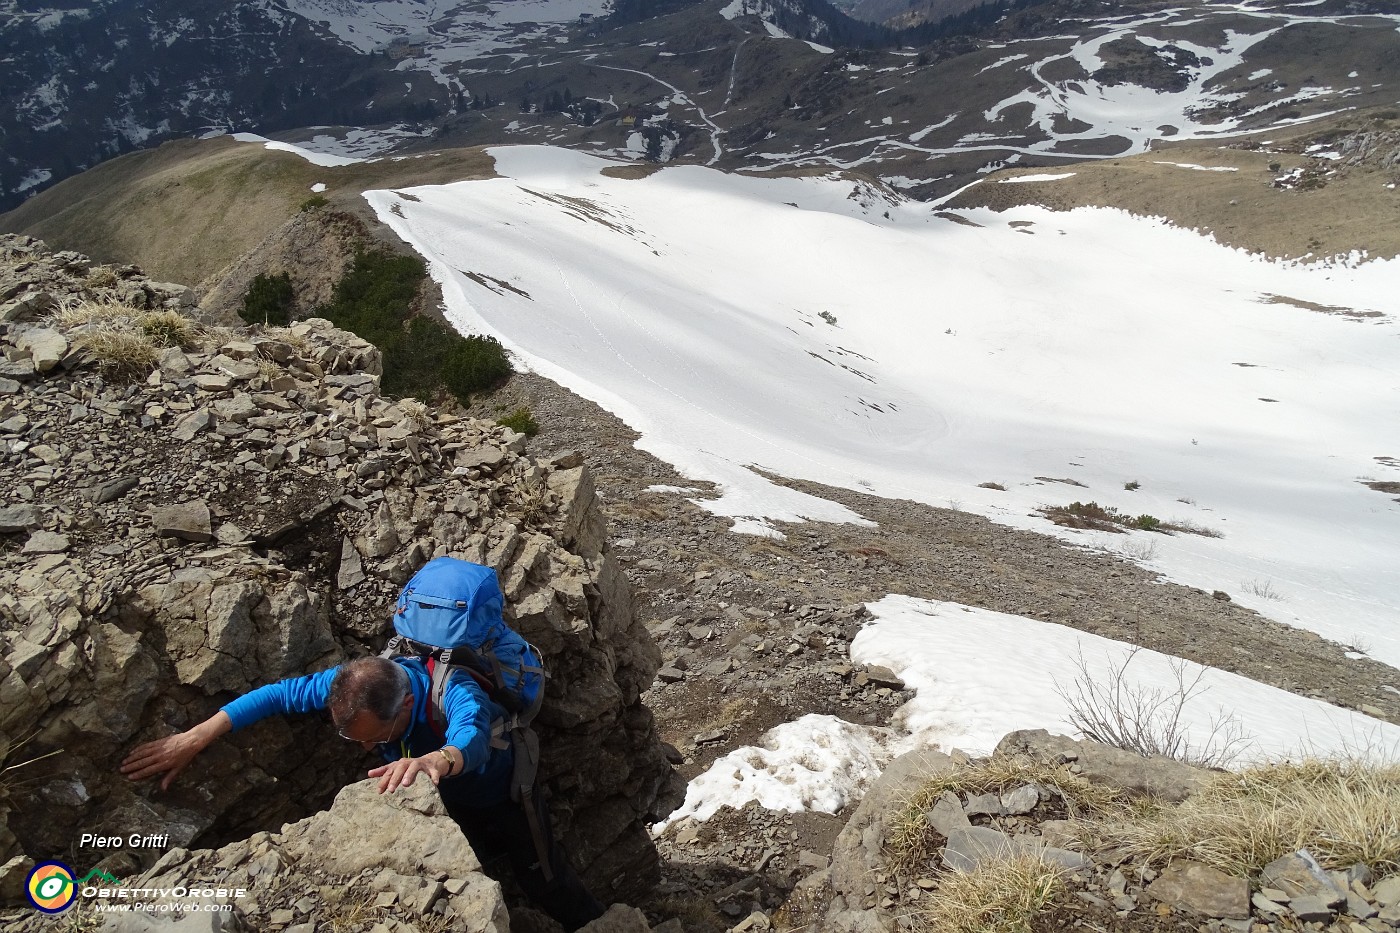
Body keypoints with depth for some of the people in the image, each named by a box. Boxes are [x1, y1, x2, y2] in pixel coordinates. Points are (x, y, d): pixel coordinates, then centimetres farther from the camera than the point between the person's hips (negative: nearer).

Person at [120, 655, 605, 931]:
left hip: (505, 797, -5)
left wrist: (438, 759, -89)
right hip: (451, 807, 5)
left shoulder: (451, 691, -45)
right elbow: (282, 693, -20)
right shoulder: (359, 682, -28)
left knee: (549, 888, 2)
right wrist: (195, 738, -27)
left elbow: (472, 736, -66)